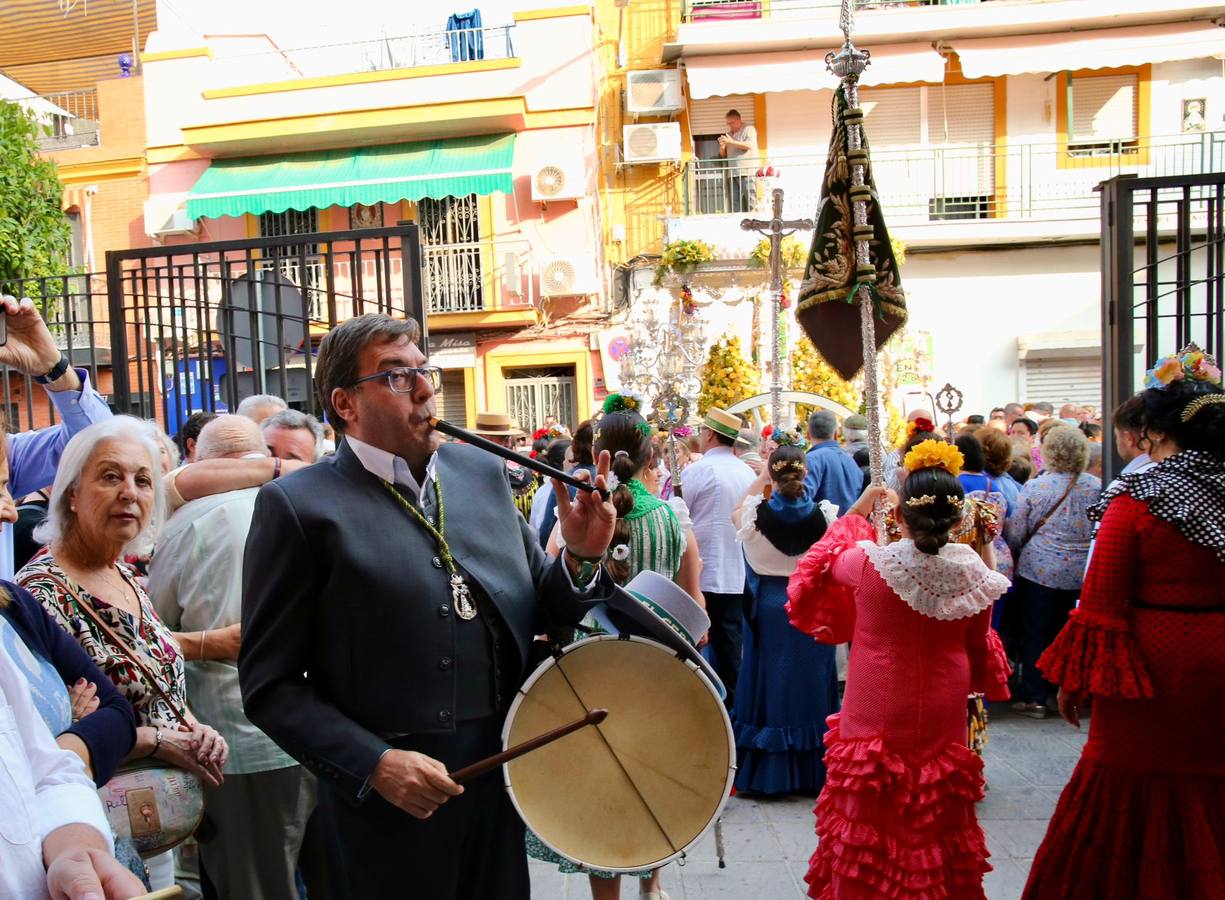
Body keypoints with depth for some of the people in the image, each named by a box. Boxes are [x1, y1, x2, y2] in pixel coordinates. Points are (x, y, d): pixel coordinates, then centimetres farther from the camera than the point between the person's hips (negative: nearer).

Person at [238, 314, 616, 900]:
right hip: (391, 807, -5)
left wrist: (580, 557, -9)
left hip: (504, 786, 5)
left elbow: (535, 606, 9)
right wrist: (374, 764, -18)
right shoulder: (298, 506, -10)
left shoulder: (482, 472, 4)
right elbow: (270, 686, -9)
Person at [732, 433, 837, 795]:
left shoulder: (756, 514, -14)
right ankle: (812, 770, 21)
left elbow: (737, 511, 11)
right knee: (810, 681, 11)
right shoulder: (823, 515, -11)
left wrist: (762, 476, 9)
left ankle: (764, 771, 17)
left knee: (768, 681, 9)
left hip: (768, 606, -1)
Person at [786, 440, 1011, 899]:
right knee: (936, 823, 18)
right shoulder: (972, 570, -12)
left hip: (876, 714, -2)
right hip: (942, 717, 2)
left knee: (871, 820, 13)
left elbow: (829, 563, 6)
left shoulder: (869, 561, -19)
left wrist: (856, 510, 17)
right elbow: (978, 646, 3)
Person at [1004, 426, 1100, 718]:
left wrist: (1018, 557, 13)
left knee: (1036, 635, 7)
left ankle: (1033, 698, 10)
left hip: (1040, 570, -3)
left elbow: (1015, 534, -5)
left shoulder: (1035, 487, -11)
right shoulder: (1096, 488, -3)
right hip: (1082, 573, 3)